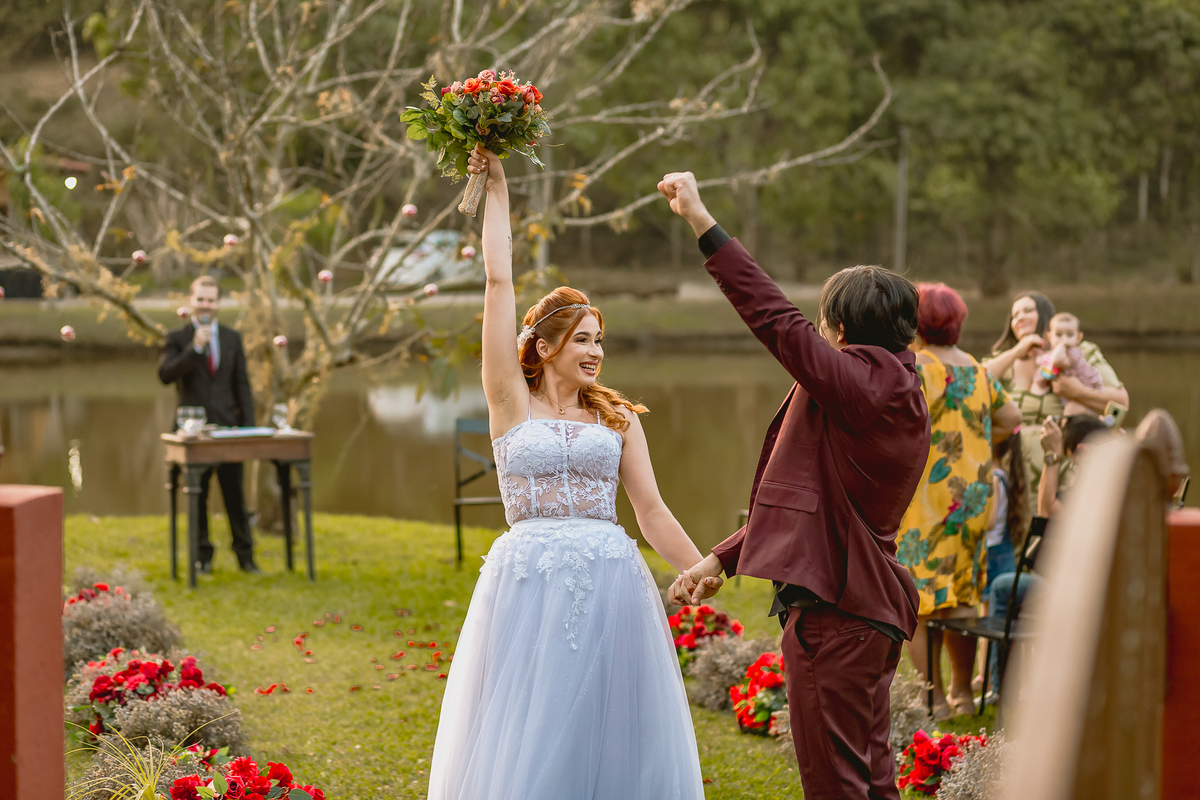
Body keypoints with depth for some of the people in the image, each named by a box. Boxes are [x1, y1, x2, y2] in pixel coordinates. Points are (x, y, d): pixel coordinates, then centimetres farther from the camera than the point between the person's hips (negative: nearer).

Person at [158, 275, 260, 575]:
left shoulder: (232, 338, 11)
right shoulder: (177, 338, 2)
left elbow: (242, 384, 10)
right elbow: (165, 374, -13)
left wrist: (248, 424, 2)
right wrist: (195, 348, -21)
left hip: (227, 426, 2)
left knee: (235, 493, 3)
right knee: (197, 495, 3)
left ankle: (244, 554, 12)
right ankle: (202, 555, 11)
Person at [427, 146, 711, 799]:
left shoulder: (618, 419, 12)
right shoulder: (512, 403, 5)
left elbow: (652, 511, 12)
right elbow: (499, 284, 4)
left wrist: (710, 576, 6)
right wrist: (496, 189, 6)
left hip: (609, 584, 2)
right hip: (527, 583, -2)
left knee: (610, 741, 4)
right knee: (529, 747, 3)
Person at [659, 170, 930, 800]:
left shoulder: (860, 383, -14)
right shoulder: (898, 395, 17)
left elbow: (775, 319, -21)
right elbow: (807, 500, 19)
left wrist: (702, 221, -17)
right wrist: (720, 560, 19)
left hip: (834, 610, -10)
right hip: (872, 606, 10)